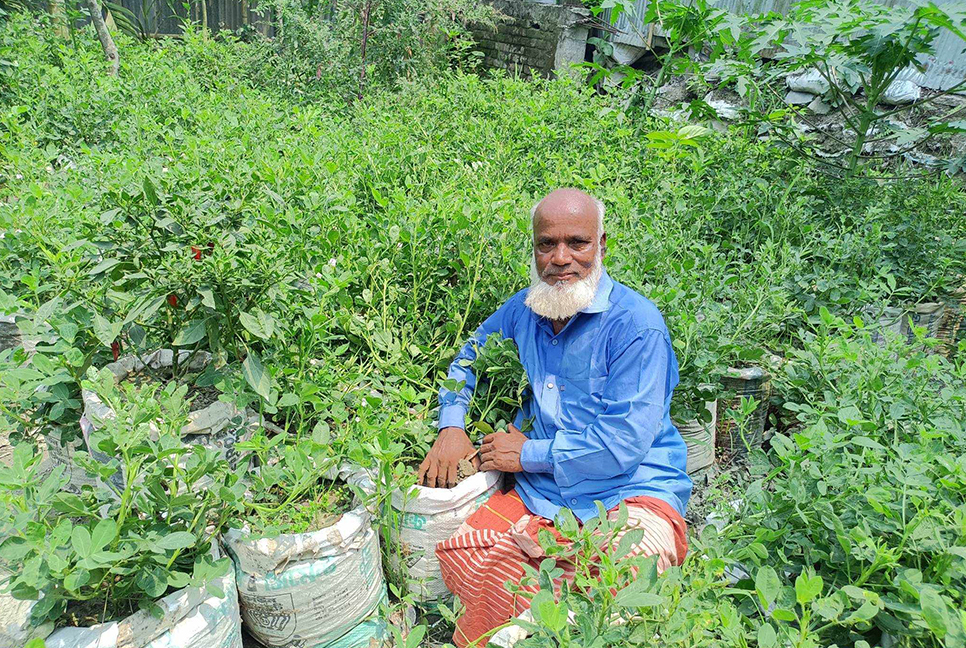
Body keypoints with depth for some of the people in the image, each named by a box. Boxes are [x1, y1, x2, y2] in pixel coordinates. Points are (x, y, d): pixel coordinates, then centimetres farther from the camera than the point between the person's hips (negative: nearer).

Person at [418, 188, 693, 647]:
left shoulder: (636, 325, -13)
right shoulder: (523, 309, 6)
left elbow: (624, 444, -18)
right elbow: (469, 360, 24)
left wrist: (529, 453, -10)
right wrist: (451, 427, 7)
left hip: (631, 493, -4)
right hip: (540, 495, 5)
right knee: (459, 556, -17)